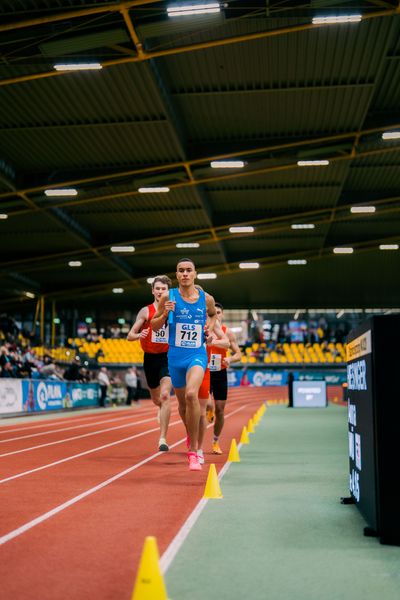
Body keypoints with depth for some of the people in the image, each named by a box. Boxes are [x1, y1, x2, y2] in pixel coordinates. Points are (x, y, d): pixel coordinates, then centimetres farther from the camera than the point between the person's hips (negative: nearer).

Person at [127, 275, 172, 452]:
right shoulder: (146, 311, -1)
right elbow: (130, 336, -3)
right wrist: (138, 335, -24)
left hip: (168, 357, -2)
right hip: (150, 357, 2)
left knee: (165, 395, -21)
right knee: (156, 399, 16)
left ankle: (163, 438, -19)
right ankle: (163, 408, 54)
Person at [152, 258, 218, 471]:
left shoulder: (206, 299, 0)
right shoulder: (168, 297, -3)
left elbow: (213, 314, 24)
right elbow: (154, 326, 3)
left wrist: (210, 327, 4)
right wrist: (165, 314, -16)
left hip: (197, 354, -2)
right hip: (175, 355, 2)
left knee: (191, 394, -27)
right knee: (182, 402, 15)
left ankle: (193, 451, -19)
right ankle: (190, 434, 48)